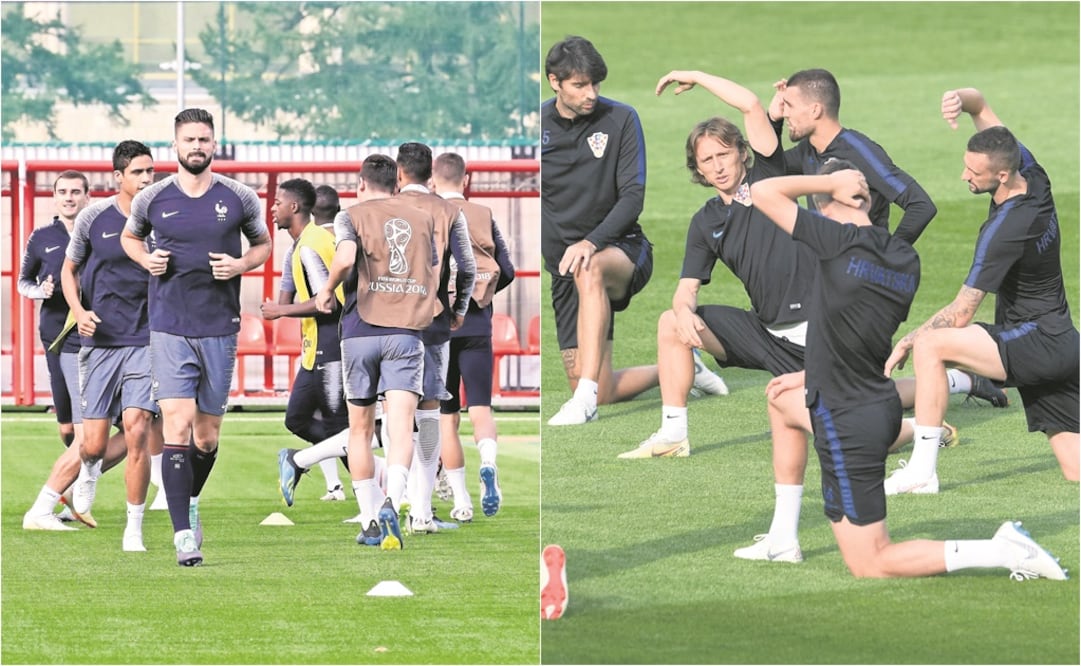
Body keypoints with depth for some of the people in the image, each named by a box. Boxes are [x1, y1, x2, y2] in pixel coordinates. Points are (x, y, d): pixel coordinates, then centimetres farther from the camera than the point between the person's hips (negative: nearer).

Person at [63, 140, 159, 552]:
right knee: (94, 443, 0)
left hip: (147, 343, -1)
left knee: (136, 432, -14)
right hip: (100, 341, 1)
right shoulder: (93, 217, 0)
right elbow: (69, 270, 13)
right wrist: (78, 311, -4)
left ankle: (134, 530, -3)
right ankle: (89, 471, 39)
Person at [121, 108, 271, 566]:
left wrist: (241, 264, -4)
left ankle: (190, 501, 38)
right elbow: (130, 237, 22)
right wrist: (146, 259, 0)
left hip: (220, 327, 2)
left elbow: (263, 244, 17)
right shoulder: (152, 199, 3)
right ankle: (184, 535, -16)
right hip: (169, 327, -1)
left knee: (207, 436, 8)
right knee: (177, 424, -15)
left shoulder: (240, 198, 3)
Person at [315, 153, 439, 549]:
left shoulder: (351, 216, 4)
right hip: (407, 332, 1)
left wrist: (327, 291, -1)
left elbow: (345, 256, -17)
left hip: (360, 331, -1)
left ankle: (369, 522, 15)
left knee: (360, 430, 12)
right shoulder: (423, 220, 15)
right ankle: (391, 502, -36)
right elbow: (434, 277, 19)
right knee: (401, 424, -12)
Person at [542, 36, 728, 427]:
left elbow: (633, 197, -10)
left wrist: (592, 242, -26)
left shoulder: (620, 120, -5)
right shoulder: (536, 126, -1)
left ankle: (586, 398, -45)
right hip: (563, 262, 3)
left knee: (590, 271, -42)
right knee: (605, 393, -5)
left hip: (622, 249, -3)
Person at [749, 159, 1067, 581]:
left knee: (869, 566, -1)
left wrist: (828, 181, -3)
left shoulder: (842, 242, -20)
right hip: (883, 405, 9)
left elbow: (762, 192, -13)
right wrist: (812, 378, 24)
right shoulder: (906, 259, 2)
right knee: (782, 399, 35)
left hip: (850, 426, -9)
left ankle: (1001, 552, -12)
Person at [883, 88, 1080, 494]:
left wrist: (908, 341, -5)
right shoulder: (1032, 175, -1)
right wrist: (960, 99, -14)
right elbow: (980, 105, 9)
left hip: (1036, 343, -9)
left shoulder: (1005, 229, -23)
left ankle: (922, 470, -19)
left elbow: (961, 315, -17)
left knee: (931, 345, -19)